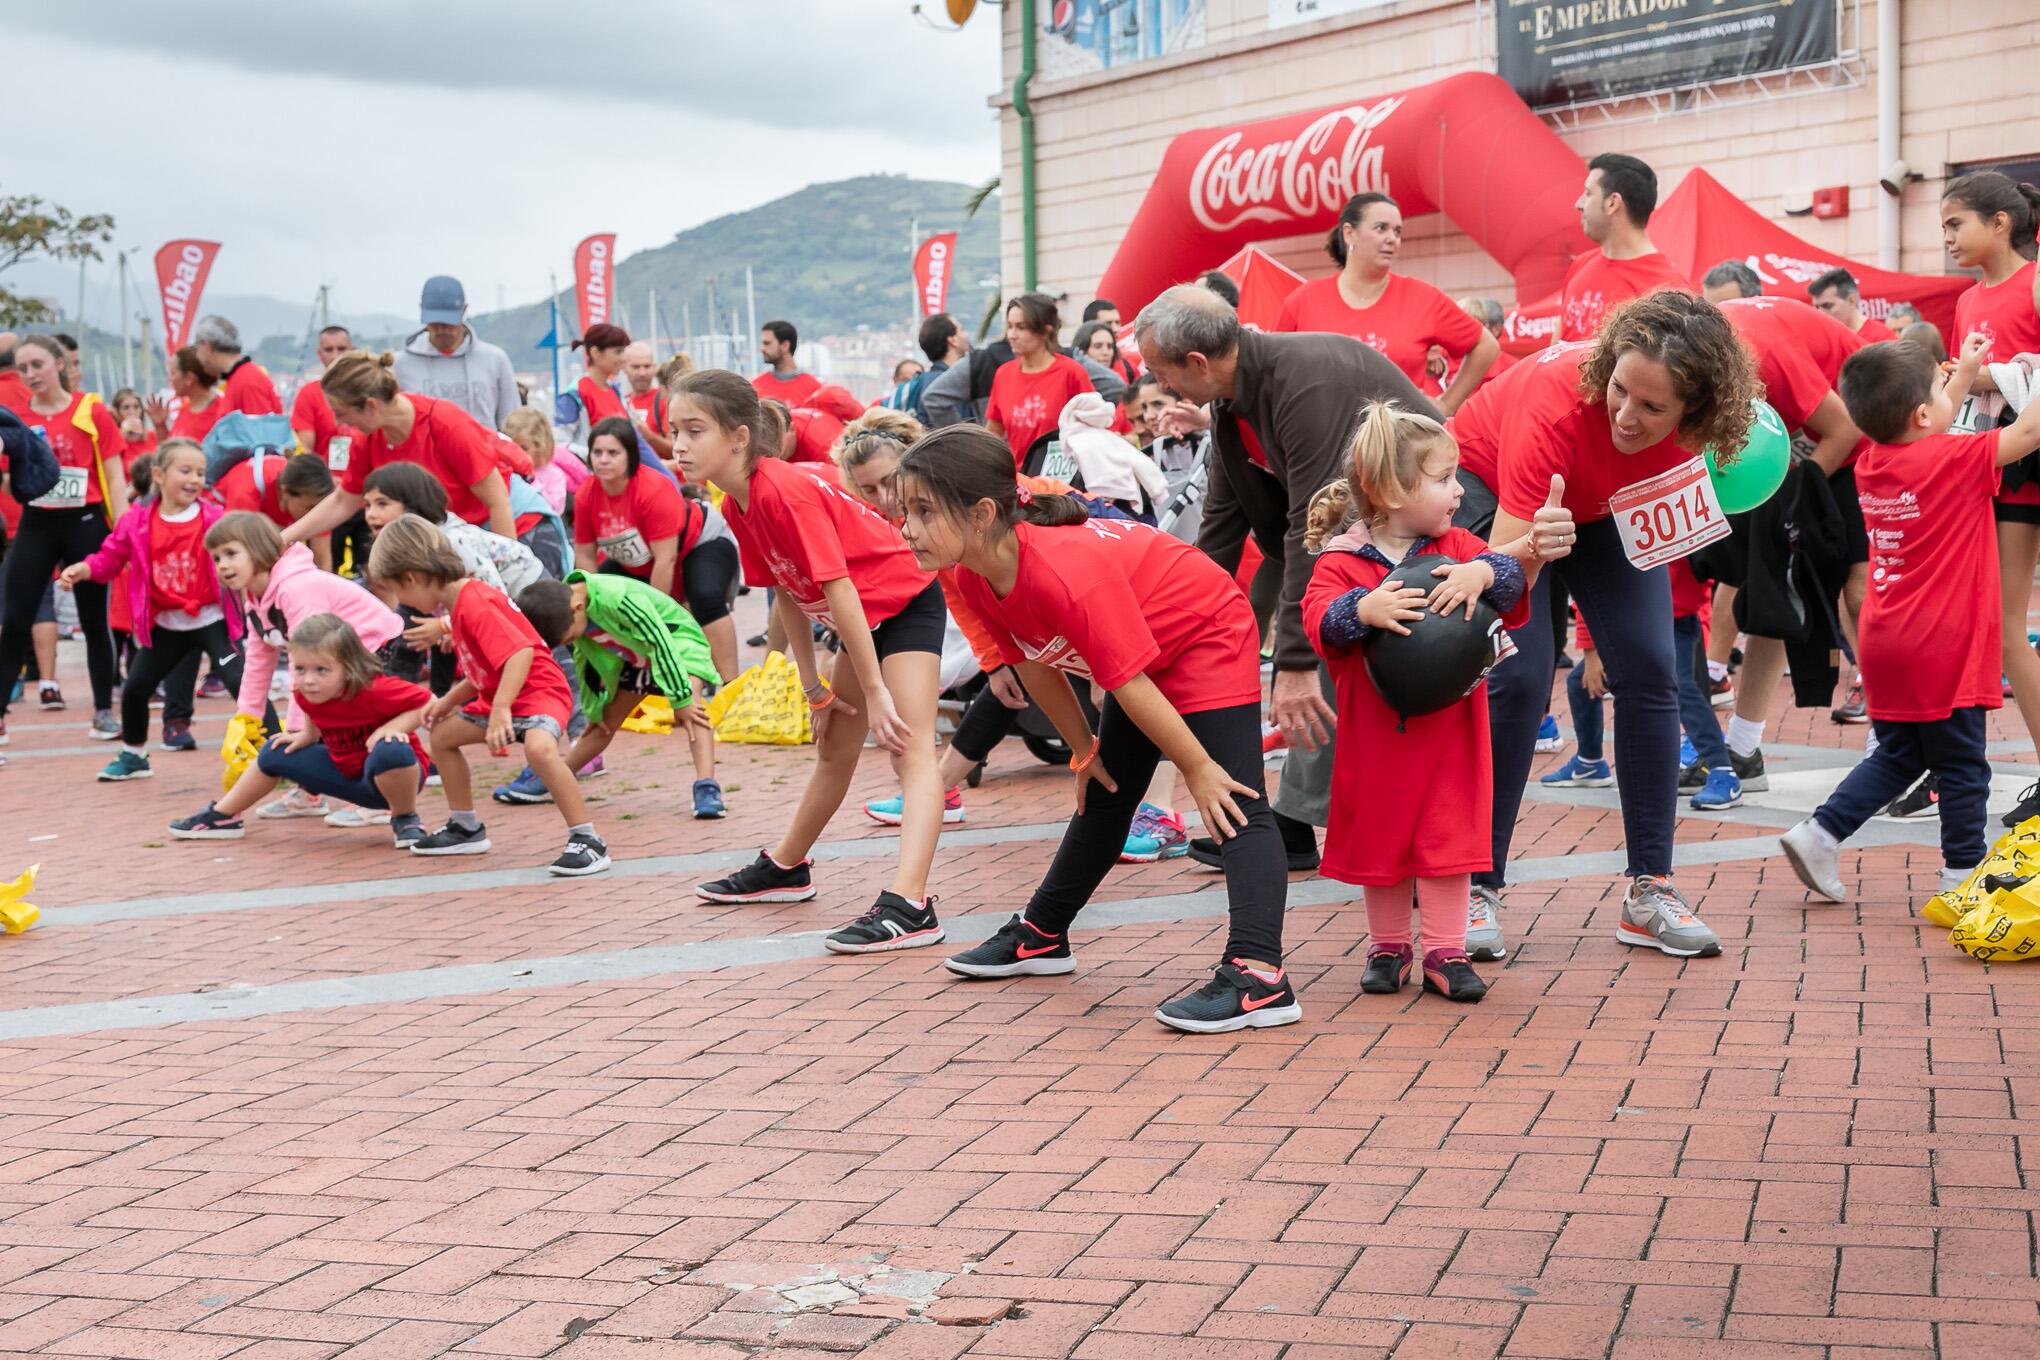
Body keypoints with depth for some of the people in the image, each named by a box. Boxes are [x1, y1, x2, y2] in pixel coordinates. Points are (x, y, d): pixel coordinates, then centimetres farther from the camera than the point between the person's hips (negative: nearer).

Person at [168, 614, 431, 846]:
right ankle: (222, 817, 29)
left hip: (393, 773, -7)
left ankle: (405, 820, -11)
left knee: (391, 750, -40)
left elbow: (429, 703, -26)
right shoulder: (305, 693, -11)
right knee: (276, 752, 8)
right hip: (346, 772, 7)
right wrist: (308, 735, -1)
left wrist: (390, 728, -33)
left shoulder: (375, 690, -33)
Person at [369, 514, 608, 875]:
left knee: (539, 747, -38)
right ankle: (466, 829, 31)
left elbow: (520, 651, -35)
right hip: (497, 694, 12)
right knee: (442, 734, 20)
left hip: (538, 690, -12)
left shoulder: (474, 605, -23)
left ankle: (587, 841, -31)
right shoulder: (459, 604, 10)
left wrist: (500, 709, -38)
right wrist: (448, 700, 13)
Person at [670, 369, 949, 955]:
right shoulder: (737, 507, -2)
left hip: (906, 602, -10)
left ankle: (909, 905, -33)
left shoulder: (787, 492, -29)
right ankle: (785, 868, 39)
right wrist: (815, 688, 5)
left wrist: (875, 691, -27)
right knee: (835, 749, 23)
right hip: (862, 619, 10)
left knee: (908, 748, -21)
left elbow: (837, 589, -29)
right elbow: (787, 595, 5)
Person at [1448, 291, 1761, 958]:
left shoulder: (1692, 417, -30)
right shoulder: (1556, 406, -43)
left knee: (1651, 673, -7)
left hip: (1605, 505, 4)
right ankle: (1477, 888, -6)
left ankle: (1650, 891, 1)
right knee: (1516, 678, -18)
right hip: (1490, 482, -4)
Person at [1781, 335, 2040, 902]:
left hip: (1886, 646, 7)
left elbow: (1928, 438, 24)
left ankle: (1818, 834, 11)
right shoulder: (1954, 462, -16)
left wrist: (1966, 373, 25)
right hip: (1944, 649, -7)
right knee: (1962, 766, 5)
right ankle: (1962, 875, 12)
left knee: (1897, 755, 19)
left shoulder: (1872, 463, 5)